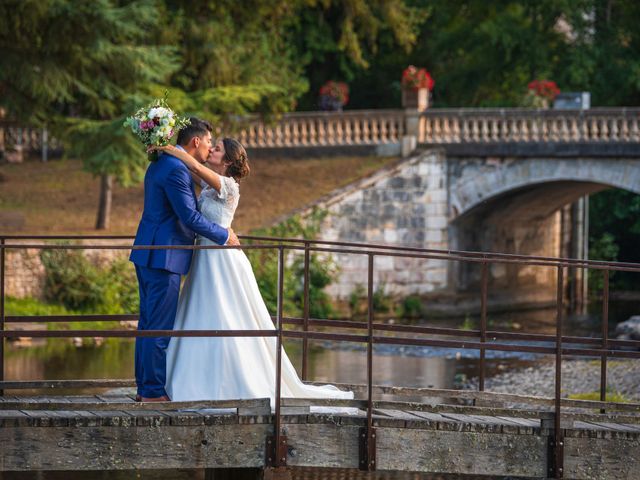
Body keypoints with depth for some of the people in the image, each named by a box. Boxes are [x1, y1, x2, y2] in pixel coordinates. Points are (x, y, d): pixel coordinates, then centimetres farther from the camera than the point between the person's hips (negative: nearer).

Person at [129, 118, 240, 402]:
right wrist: (225, 236, -7)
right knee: (161, 326, -6)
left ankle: (144, 386, 18)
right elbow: (190, 218, -18)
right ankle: (154, 390, -3)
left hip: (147, 255, 11)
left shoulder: (160, 165, 16)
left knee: (149, 323, 13)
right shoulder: (175, 170, -16)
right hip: (163, 257, -11)